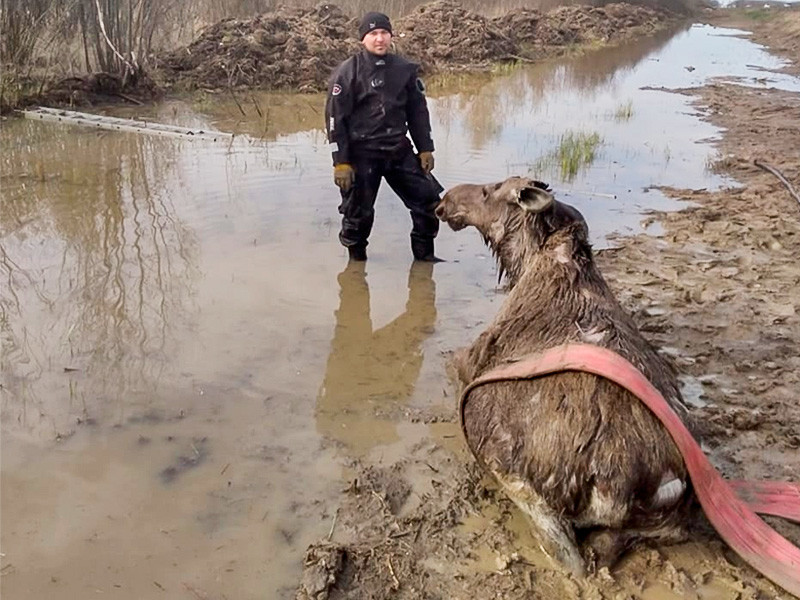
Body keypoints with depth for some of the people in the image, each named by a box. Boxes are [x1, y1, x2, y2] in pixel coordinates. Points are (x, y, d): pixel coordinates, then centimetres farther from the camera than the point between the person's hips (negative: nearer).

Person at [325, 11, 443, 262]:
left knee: (430, 200, 3)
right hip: (362, 154, -4)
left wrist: (425, 149, 8)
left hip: (399, 151, 4)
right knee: (358, 213, 3)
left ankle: (424, 255, 20)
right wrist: (340, 162, -13)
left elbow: (418, 111, 13)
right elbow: (335, 119, -9)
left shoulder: (405, 69, 5)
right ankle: (357, 260, 27)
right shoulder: (347, 72, -7)